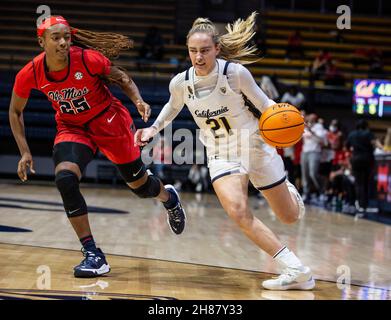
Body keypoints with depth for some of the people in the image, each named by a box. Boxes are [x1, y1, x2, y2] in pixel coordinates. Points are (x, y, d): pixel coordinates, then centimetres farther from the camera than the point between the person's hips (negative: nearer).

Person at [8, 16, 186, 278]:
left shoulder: (88, 59, -25)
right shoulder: (30, 74, -18)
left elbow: (122, 78, -7)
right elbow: (15, 111, 0)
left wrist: (139, 101, -25)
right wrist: (25, 152, -7)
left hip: (109, 121, -2)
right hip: (71, 128, 2)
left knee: (140, 186, 8)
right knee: (65, 179, -26)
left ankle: (168, 197, 49)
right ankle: (93, 255, -15)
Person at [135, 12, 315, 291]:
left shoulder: (236, 72, -21)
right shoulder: (181, 82, -11)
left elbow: (263, 103, -7)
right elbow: (173, 107, 13)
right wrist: (153, 129, 2)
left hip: (254, 146, -1)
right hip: (220, 154, 2)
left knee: (290, 217, 7)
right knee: (238, 212, -25)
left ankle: (290, 192, 47)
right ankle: (297, 271, -19)